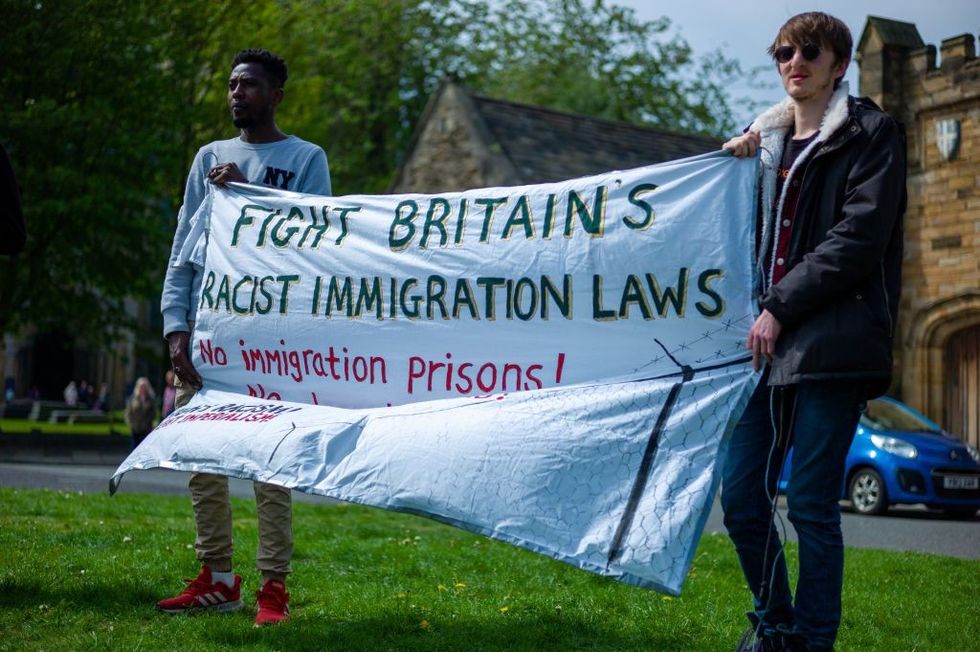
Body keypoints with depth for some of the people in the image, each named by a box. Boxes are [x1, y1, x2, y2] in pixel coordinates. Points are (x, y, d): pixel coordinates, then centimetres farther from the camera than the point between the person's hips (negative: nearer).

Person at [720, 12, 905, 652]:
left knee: (811, 504, -5)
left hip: (832, 344, -6)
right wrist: (736, 163, 9)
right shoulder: (770, 140, 20)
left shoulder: (870, 133, 1)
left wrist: (781, 308, -13)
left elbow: (858, 238, -10)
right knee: (742, 498, 5)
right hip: (772, 342, 6)